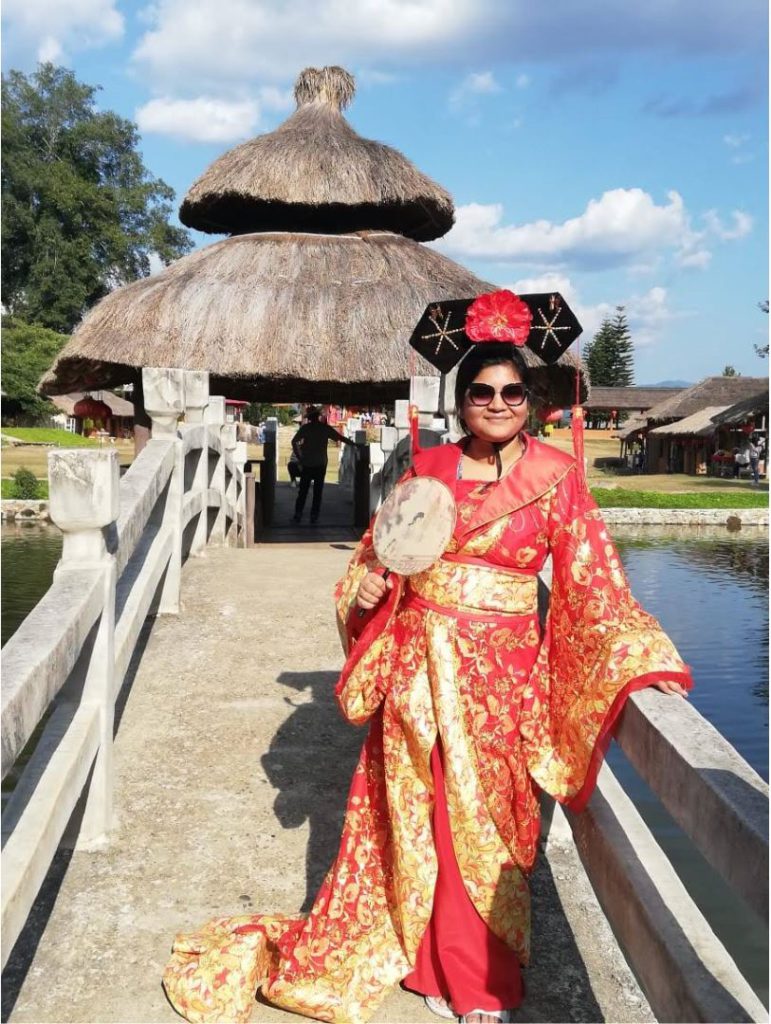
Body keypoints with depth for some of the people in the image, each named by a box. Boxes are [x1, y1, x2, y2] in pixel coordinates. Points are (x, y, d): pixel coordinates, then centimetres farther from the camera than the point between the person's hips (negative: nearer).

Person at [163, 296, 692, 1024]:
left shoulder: (556, 478, -4)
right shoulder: (427, 468, 2)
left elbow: (593, 581, -6)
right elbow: (378, 553, 11)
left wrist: (643, 663, -13)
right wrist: (366, 585, -10)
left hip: (501, 673, -1)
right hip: (417, 665, 2)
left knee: (484, 816, 11)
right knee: (405, 810, 12)